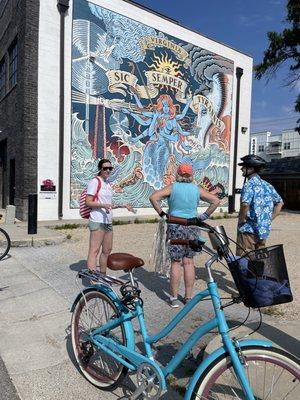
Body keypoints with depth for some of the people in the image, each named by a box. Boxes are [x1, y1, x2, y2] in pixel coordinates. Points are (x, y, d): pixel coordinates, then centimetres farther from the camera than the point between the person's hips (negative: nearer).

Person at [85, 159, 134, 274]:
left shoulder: (108, 183, 18)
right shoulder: (94, 182, -7)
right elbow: (88, 202, -14)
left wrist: (123, 205, 17)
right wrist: (103, 205, -26)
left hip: (108, 221, 9)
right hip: (97, 221, -9)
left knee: (107, 250, 15)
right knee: (94, 250, -10)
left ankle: (103, 275, 29)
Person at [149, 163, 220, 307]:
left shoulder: (172, 187, -2)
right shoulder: (197, 189, 6)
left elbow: (153, 197, -13)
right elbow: (216, 201, 5)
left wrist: (161, 213, -4)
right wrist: (204, 216, 7)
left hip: (175, 227, -2)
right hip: (192, 227, 3)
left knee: (175, 262, 4)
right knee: (189, 262, 10)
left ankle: (174, 298, 11)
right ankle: (188, 297, 19)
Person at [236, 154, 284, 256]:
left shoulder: (249, 184, -14)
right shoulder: (267, 185, 10)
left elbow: (245, 204, -30)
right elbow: (280, 203, 19)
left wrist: (241, 220, -15)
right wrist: (269, 220, 16)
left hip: (248, 230, -8)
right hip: (263, 231, 8)